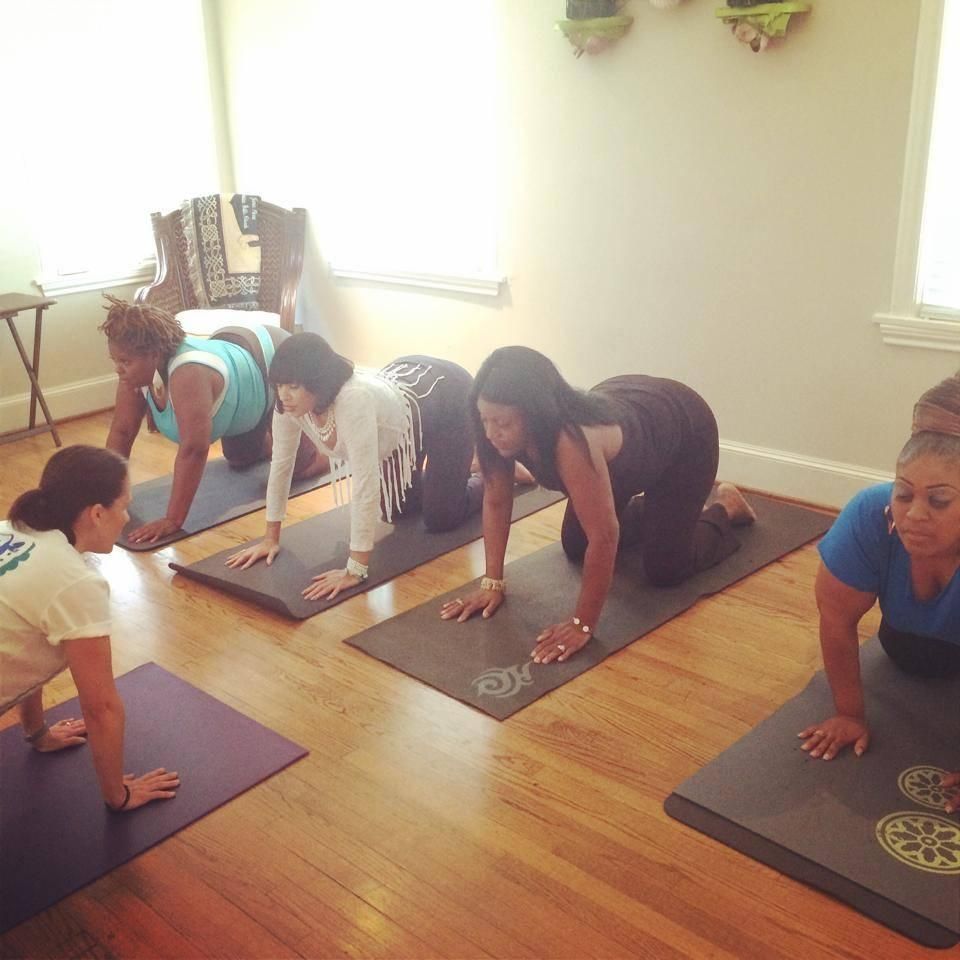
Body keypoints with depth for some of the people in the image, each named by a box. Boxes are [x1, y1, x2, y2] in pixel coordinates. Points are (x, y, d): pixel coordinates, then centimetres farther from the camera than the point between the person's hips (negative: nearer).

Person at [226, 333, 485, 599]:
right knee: (399, 510, 16)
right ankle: (444, 464, 42)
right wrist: (270, 538, -7)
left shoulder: (353, 399, -45)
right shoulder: (290, 403, -25)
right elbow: (281, 463, -11)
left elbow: (365, 484, -45)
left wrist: (355, 570, -43)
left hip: (447, 396, -6)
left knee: (440, 520, -3)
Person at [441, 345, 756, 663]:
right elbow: (496, 501, -14)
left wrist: (582, 624, -36)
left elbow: (604, 535, -42)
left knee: (665, 570, -7)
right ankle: (655, 508, 34)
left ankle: (725, 508, 20)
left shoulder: (572, 442, -46)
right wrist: (492, 582, -16)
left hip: (682, 428, -6)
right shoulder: (502, 432, -26)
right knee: (575, 547, 10)